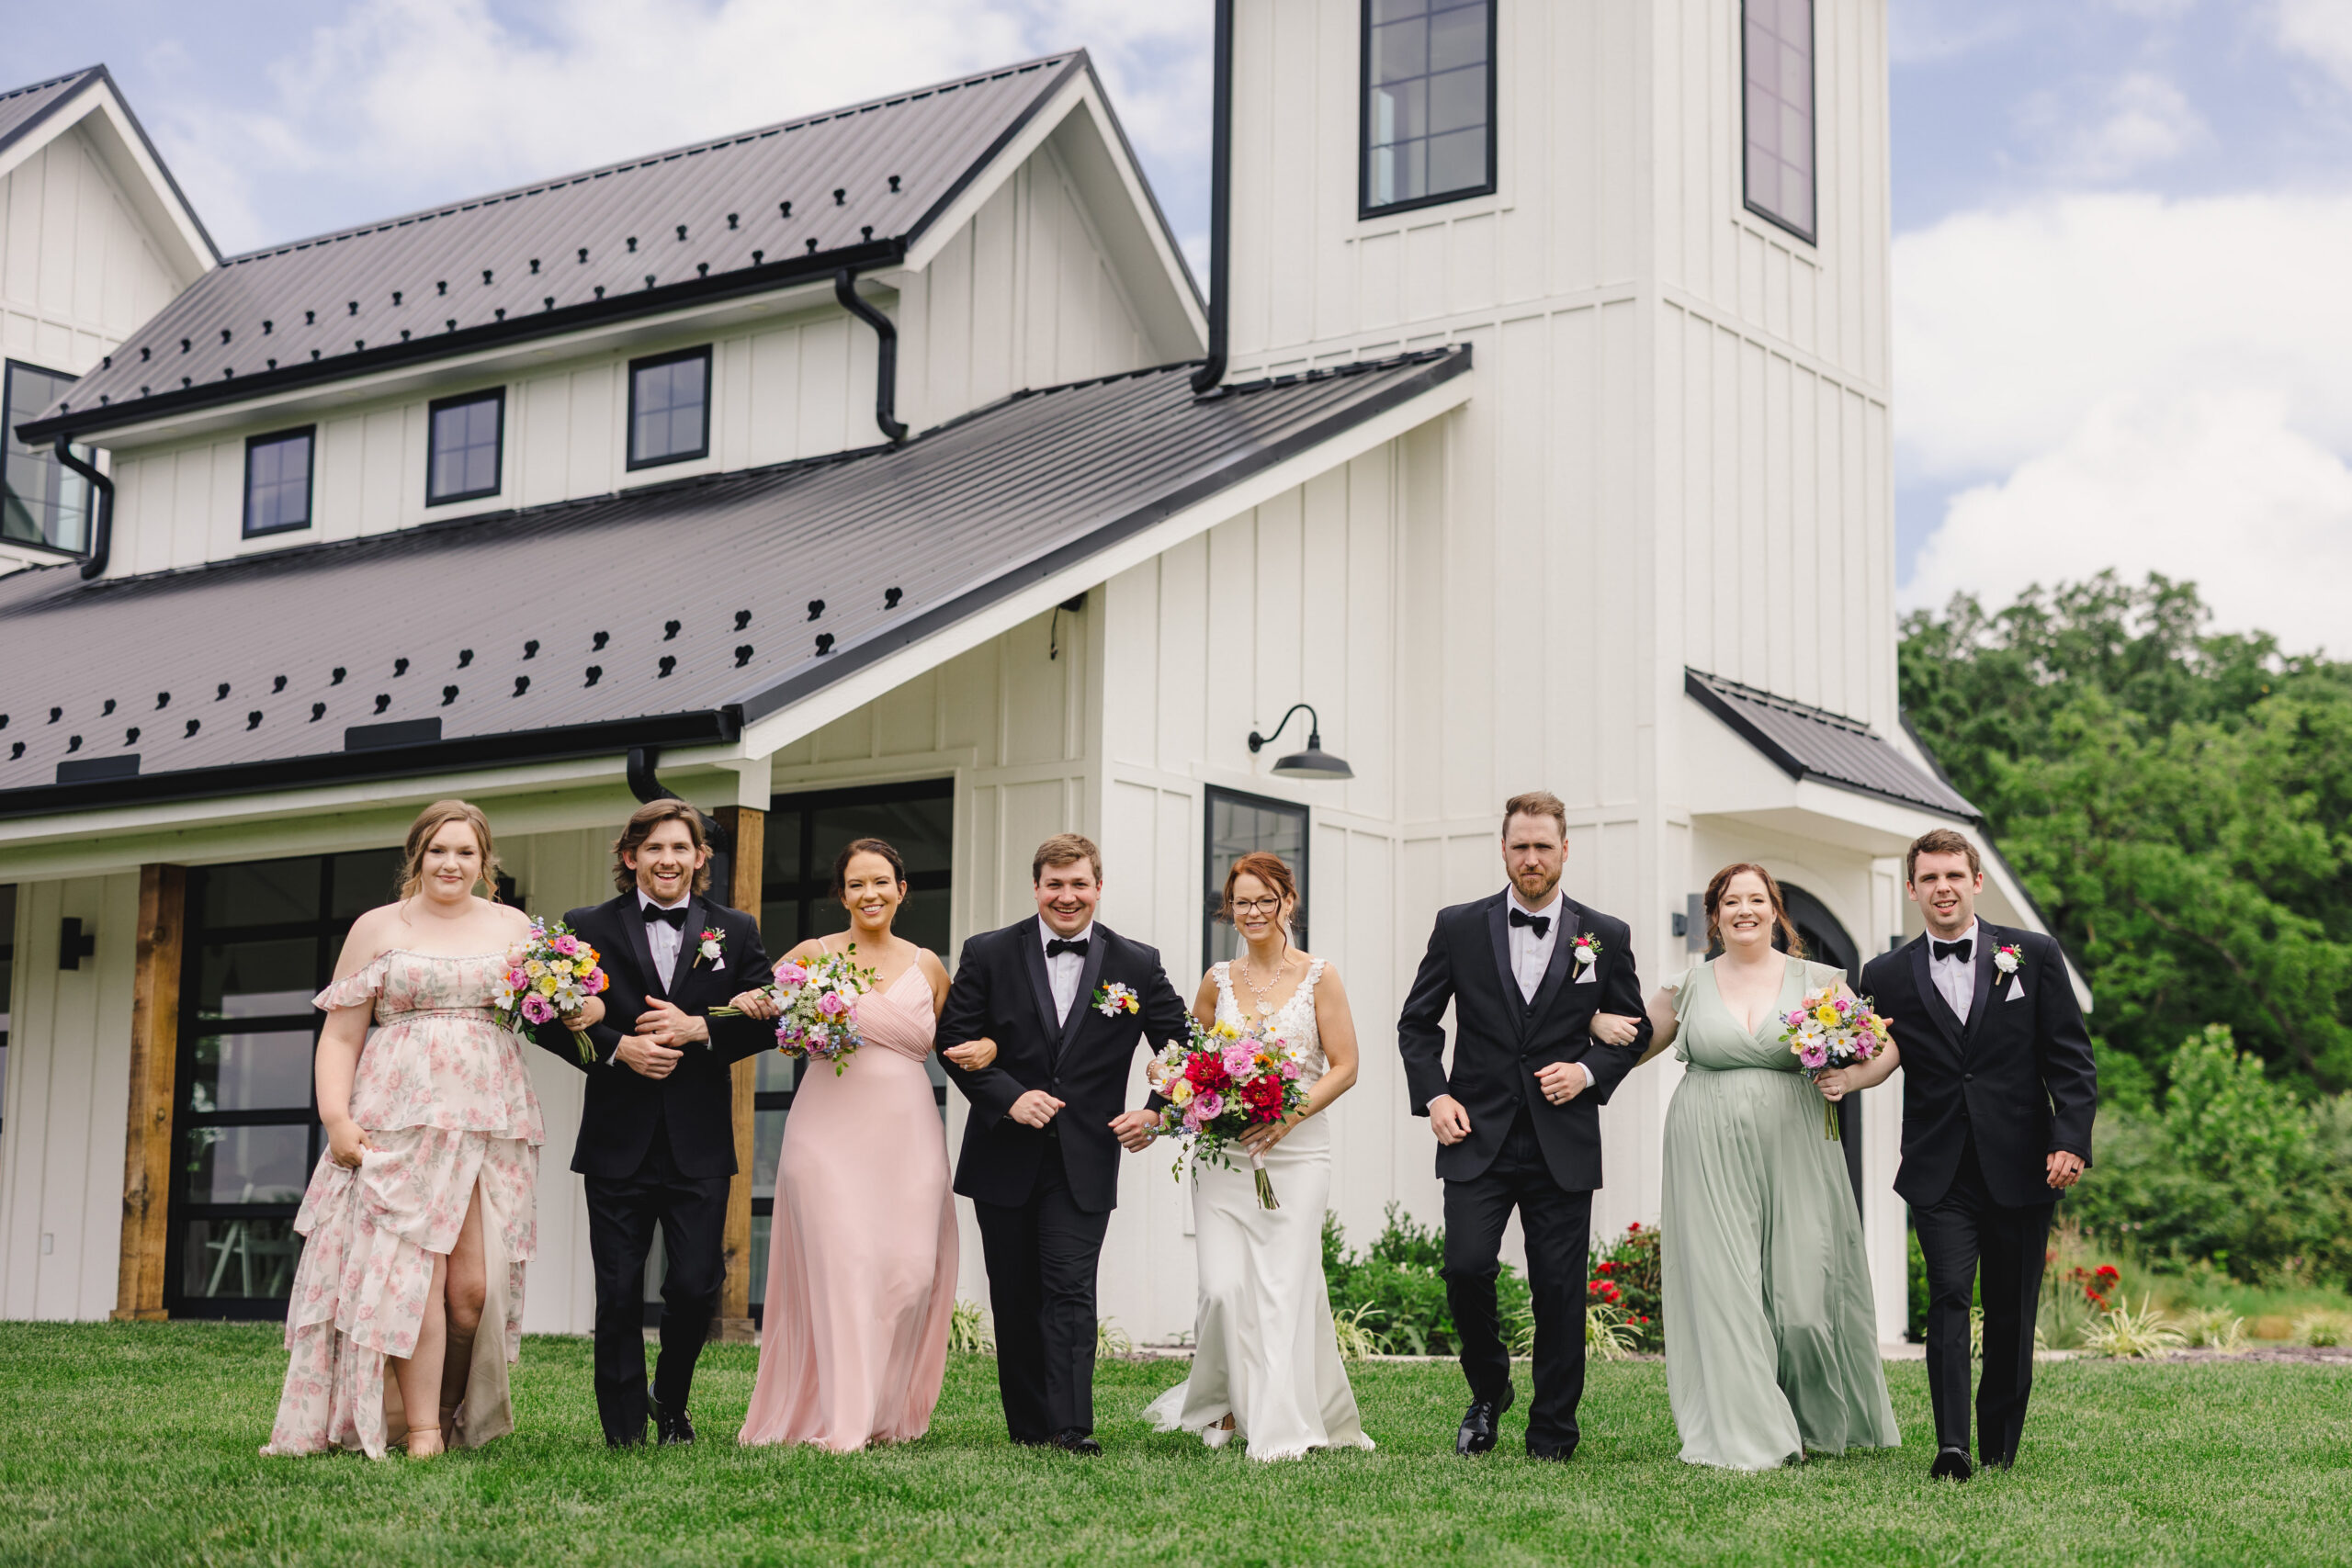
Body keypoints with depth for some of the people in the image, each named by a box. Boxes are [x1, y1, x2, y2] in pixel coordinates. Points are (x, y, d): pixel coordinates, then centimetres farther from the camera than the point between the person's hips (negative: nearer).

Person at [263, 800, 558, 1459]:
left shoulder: (513, 927, 15)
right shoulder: (377, 928, 10)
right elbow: (339, 1038, 6)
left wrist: (585, 1009, 0)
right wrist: (336, 1119, -7)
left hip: (491, 1124, 2)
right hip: (399, 1121, -2)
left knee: (475, 1283, -5)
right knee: (412, 1270, -11)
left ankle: (461, 1415, 13)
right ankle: (420, 1429, -9)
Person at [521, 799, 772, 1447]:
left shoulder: (735, 930, 8)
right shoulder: (588, 928, 5)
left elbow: (765, 1021, 4)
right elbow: (550, 1020, 2)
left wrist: (699, 1029, -11)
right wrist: (617, 1048, -12)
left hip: (699, 1146, 1)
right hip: (619, 1144, 0)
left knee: (696, 1286, -2)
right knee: (619, 1296, 2)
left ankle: (672, 1404, 25)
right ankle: (625, 1433, 12)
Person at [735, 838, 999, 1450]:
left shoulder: (927, 966, 12)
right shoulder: (813, 956, 5)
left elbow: (955, 1041, 25)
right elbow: (756, 1002, 16)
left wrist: (986, 1046, 4)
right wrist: (748, 1003, -7)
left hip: (906, 1134, 3)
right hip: (830, 1130, -2)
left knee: (910, 1268, -4)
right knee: (842, 1265, -11)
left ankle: (888, 1410, 14)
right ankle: (840, 1421, -9)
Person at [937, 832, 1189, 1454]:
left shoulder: (1137, 965, 2)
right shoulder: (990, 954, 0)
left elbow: (1183, 1046, 9)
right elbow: (956, 1038, -1)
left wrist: (1158, 1112, -5)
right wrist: (1010, 1097, -13)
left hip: (1084, 1162, -1)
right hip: (1005, 1157, 1)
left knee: (1071, 1292, -11)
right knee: (1014, 1298, 8)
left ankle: (1072, 1427, -12)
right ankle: (1027, 1425, 18)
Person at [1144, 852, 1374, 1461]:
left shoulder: (1318, 976, 2)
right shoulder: (1217, 981, 10)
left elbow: (1343, 1067, -1)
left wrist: (1289, 1116, -14)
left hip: (1296, 1152, -2)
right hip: (1223, 1153, 2)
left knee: (1285, 1285, -9)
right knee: (1225, 1288, -7)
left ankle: (1283, 1431, -4)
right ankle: (1221, 1404, 16)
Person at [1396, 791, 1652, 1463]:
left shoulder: (1607, 937, 5)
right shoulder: (1459, 927, 4)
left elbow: (1635, 1029, 14)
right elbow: (1417, 1022, 10)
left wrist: (1588, 1071, -5)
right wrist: (1433, 1095, -4)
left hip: (1563, 1147, 0)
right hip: (1478, 1137, 0)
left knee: (1560, 1289, 1)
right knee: (1466, 1267, -12)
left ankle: (1553, 1433, 15)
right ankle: (1488, 1391, 15)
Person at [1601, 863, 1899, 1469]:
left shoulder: (1816, 981, 6)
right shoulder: (1689, 986, 8)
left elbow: (1886, 1045, 10)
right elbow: (1638, 1043, 21)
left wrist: (1851, 1078, -9)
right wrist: (1603, 1024, -1)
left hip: (1793, 1155, 0)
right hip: (1711, 1162, 1)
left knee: (1804, 1293, 0)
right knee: (1724, 1290, -4)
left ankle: (1815, 1423, 25)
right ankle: (1743, 1435, 4)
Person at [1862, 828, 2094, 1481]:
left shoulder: (2035, 955, 4)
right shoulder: (1887, 975, 6)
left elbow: (2072, 1059, 2)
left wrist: (2071, 1141, -8)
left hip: (2020, 1167, 1)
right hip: (1939, 1174, 0)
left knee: (2012, 1316, 7)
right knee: (1949, 1298, -15)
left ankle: (1999, 1447, 20)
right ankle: (1951, 1445, -19)